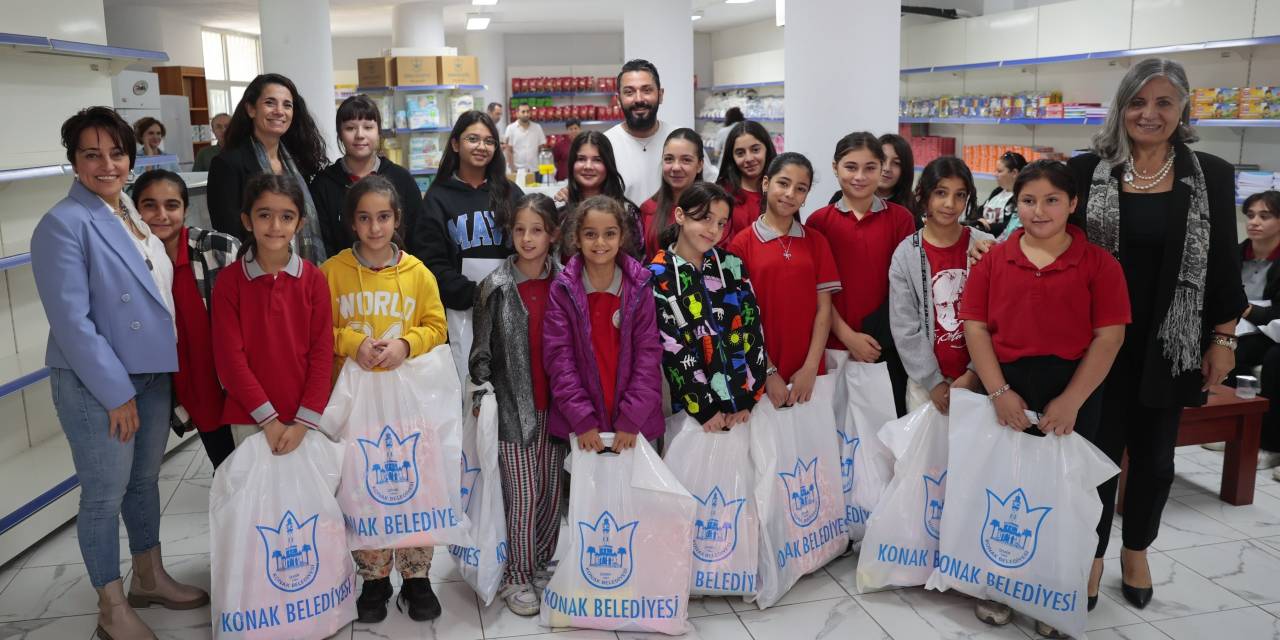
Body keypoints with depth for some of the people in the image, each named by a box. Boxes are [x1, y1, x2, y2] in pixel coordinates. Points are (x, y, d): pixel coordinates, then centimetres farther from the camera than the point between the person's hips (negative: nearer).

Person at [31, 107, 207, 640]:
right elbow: (71, 320, -18)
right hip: (96, 382, -7)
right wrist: (117, 391, -17)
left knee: (145, 479, 19)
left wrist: (169, 366, 11)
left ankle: (149, 578, 37)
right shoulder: (63, 224, -15)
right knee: (105, 494, 5)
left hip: (151, 371, 7)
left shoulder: (132, 211, 7)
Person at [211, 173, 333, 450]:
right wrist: (268, 418, -10)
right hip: (249, 417, -1)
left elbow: (322, 351, -3)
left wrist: (304, 421, -9)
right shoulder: (229, 280, -5)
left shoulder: (313, 278, -2)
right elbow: (229, 356, -6)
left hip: (306, 416, 1)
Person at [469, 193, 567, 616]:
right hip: (513, 406, -2)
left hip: (554, 405, 3)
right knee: (523, 495, 1)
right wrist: (485, 392, -6)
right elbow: (481, 351, 1)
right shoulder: (495, 287, -4)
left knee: (551, 491, 12)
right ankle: (517, 577, 16)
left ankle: (543, 565, 31)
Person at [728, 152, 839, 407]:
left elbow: (824, 308, 2)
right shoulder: (742, 244, -4)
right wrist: (768, 372, -8)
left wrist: (810, 368, -7)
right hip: (760, 374, -2)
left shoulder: (816, 241, 5)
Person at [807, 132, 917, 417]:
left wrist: (878, 336, -8)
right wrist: (848, 336, -10)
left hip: (887, 346, 0)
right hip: (835, 345, 0)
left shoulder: (901, 218, 1)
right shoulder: (819, 221, 1)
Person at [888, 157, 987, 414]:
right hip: (926, 380, 0)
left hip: (975, 378, 0)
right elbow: (905, 327, -5)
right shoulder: (906, 254, -3)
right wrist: (933, 381, -8)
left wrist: (973, 374, -11)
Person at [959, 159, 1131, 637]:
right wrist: (998, 391, -12)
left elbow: (1109, 336, -6)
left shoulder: (1097, 263, -1)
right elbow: (975, 327, -1)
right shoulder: (994, 260, 3)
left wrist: (1071, 401, -15)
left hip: (1073, 392, -1)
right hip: (1005, 390, 1)